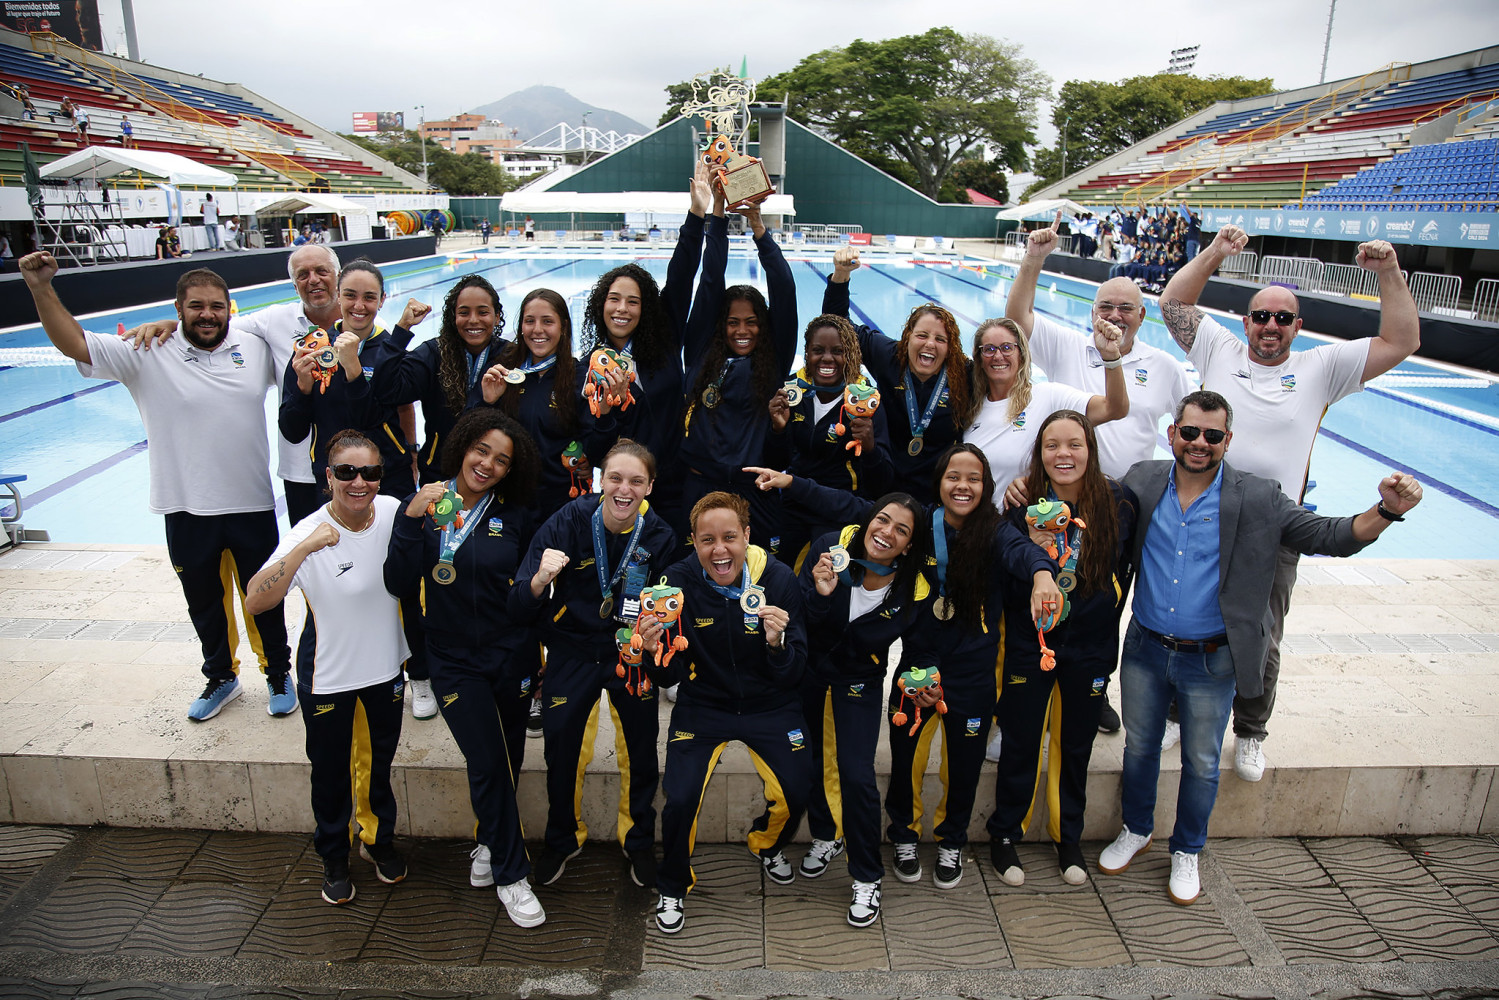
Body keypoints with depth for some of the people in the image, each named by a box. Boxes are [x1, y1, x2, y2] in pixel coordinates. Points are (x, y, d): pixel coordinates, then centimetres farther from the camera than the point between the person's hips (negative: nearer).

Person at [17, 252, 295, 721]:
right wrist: (41, 288, -18)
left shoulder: (254, 349, 1)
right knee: (203, 601, 17)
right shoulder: (149, 356, -5)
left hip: (252, 505, 0)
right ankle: (221, 677, 38)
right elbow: (74, 343, -10)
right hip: (187, 510, 0)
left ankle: (278, 674, 33)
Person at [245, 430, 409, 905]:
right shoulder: (310, 533, -24)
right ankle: (333, 857, 42)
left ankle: (379, 840, 47)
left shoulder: (392, 512, -13)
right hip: (328, 676, -3)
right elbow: (255, 601, -36)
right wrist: (304, 548, -43)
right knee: (330, 772, 17)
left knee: (380, 763, 22)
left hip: (385, 667, 3)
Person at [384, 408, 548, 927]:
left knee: (507, 762, 12)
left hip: (511, 656, 2)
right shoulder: (425, 504, -6)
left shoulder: (515, 516, -2)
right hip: (454, 660, -2)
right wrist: (412, 518, -24)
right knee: (488, 763, -6)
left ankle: (488, 844, 40)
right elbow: (400, 584, -15)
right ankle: (511, 875, 13)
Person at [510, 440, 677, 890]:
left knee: (641, 756, 6)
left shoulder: (660, 537, -11)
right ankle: (562, 840, 36)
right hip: (573, 654, -1)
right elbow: (520, 611, -18)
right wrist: (540, 579, -37)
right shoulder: (566, 524, -17)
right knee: (561, 754, 7)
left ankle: (639, 842, 34)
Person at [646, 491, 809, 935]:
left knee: (797, 792, -8)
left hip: (769, 705, 1)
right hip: (703, 705, -1)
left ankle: (767, 844, 29)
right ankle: (672, 886, 16)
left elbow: (792, 675, -14)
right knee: (680, 798, -15)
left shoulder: (779, 578, -18)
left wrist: (777, 643, -36)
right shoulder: (680, 582, -17)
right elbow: (669, 677, -12)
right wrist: (654, 651, -34)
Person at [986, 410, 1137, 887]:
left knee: (1076, 746, 17)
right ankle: (1004, 836, 29)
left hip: (1090, 647, 2)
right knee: (1019, 744, 9)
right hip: (1029, 645, -1)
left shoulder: (1118, 503, -8)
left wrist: (1104, 624, 3)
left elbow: (1123, 574, 6)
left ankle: (1069, 838, 37)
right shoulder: (1024, 506, -12)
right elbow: (1006, 588, -10)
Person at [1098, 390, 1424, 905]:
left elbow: (1331, 536, -9)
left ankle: (1186, 852, 40)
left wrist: (1387, 510, -27)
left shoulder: (1259, 501, -10)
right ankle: (1136, 831, 45)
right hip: (1145, 650, 2)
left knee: (1201, 764, 16)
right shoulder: (1142, 483, -6)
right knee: (1138, 747, 20)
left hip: (1210, 663, -1)